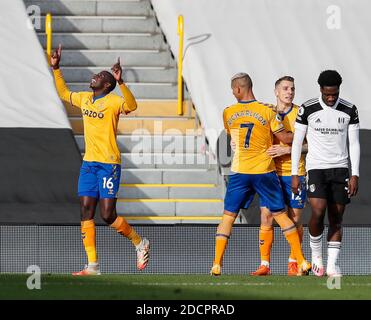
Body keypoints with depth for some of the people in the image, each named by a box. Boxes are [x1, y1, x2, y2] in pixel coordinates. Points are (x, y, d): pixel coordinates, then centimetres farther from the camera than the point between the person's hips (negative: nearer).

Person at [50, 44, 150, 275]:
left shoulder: (113, 101, -9)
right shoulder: (85, 99, 13)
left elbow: (131, 105, -31)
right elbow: (64, 93, 31)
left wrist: (120, 82, -42)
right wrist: (56, 68, 26)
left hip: (109, 163, -7)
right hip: (89, 162, 7)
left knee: (108, 215, -8)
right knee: (86, 211, -1)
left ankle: (140, 243, 16)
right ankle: (93, 265, -1)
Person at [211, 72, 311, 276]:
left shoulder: (228, 113, 1)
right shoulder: (267, 111, -6)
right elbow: (285, 138, -3)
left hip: (239, 171, 1)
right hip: (264, 171, -1)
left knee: (228, 216, 8)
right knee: (281, 215, 7)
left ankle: (216, 265, 1)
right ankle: (302, 262, 4)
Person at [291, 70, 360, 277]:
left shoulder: (349, 110, 2)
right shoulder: (307, 109, -3)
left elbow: (354, 143, 4)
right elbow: (297, 142, 2)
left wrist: (355, 175, -3)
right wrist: (295, 175, -1)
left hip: (340, 167, 2)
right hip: (316, 167, -2)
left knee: (337, 218, 0)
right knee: (318, 211, -19)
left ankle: (333, 264, 4)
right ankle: (316, 255, 1)